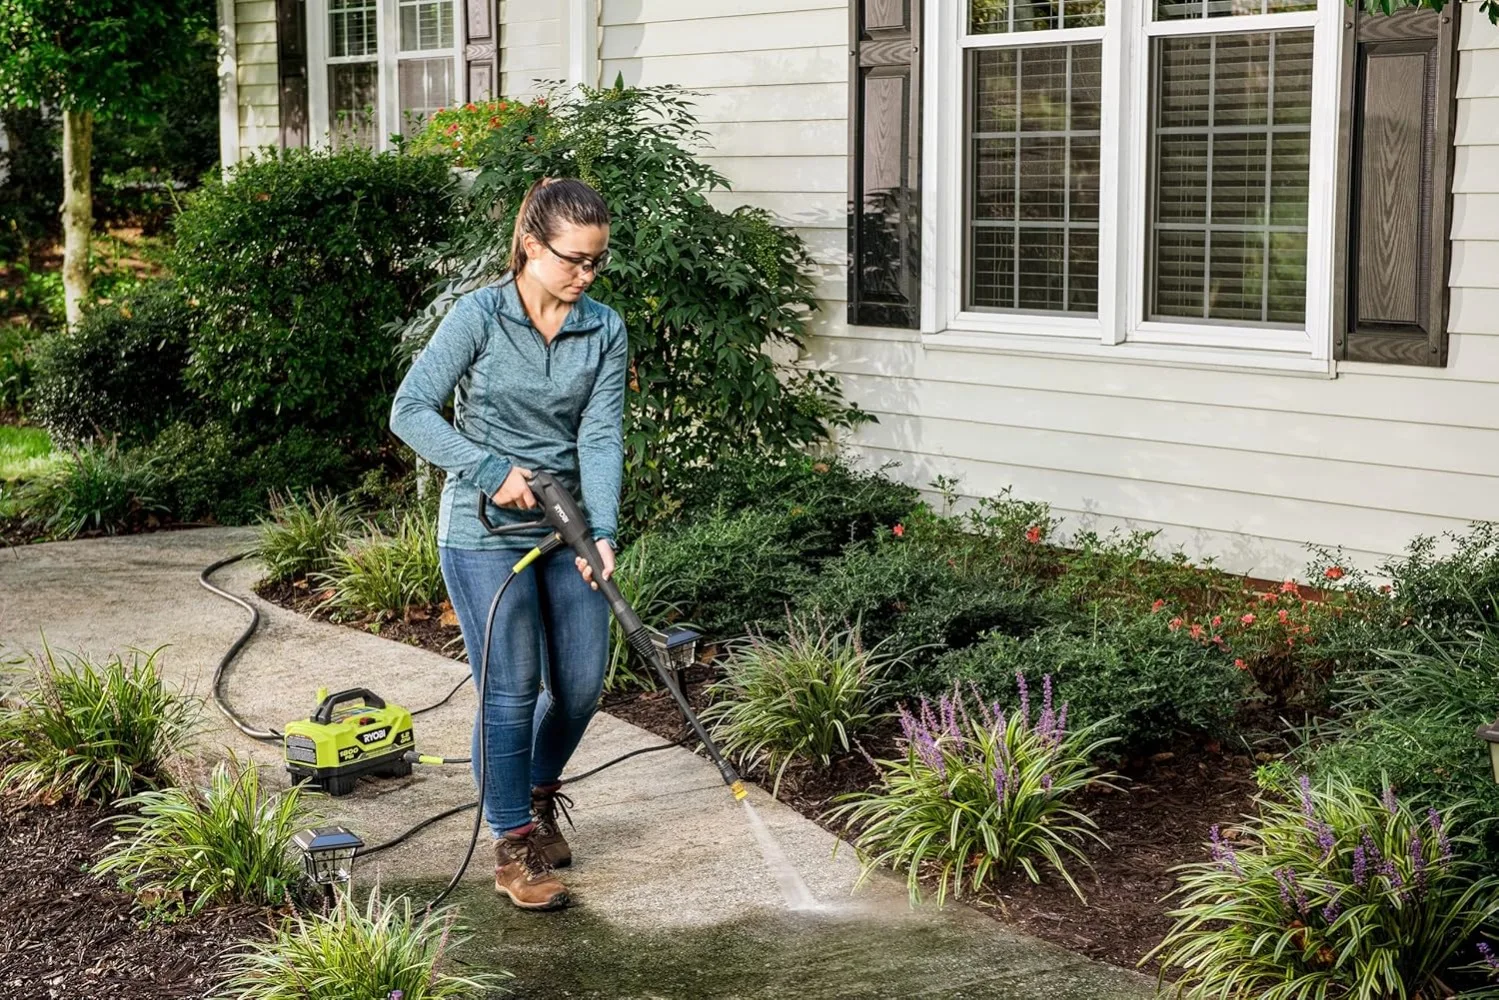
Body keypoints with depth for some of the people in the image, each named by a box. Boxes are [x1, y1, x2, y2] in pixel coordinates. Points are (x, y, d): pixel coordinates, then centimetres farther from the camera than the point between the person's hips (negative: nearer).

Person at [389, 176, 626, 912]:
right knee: (511, 690, -4)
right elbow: (410, 411, -14)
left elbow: (601, 436, -8)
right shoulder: (479, 315, -11)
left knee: (582, 683, 8)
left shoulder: (606, 332, 0)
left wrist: (601, 532, -21)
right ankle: (512, 848, 10)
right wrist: (492, 472, -21)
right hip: (484, 533, -4)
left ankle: (538, 793, 37)